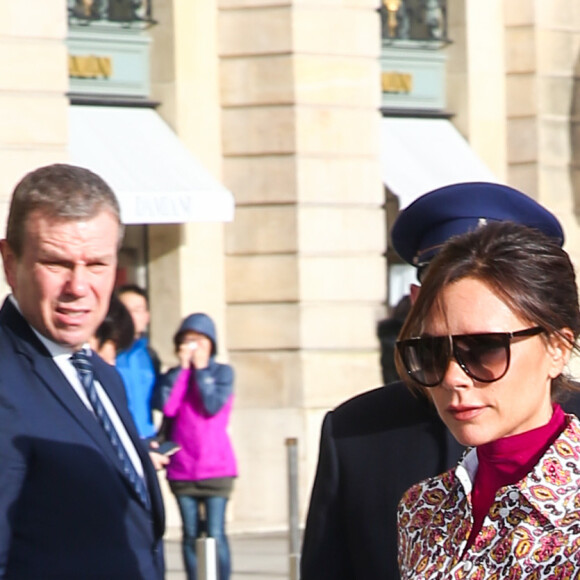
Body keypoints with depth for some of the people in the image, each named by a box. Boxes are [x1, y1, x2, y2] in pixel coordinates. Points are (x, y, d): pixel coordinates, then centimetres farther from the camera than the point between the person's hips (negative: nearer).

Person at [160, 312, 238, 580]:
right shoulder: (174, 376, 9)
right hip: (181, 470, 3)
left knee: (215, 534, -8)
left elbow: (213, 405, -12)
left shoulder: (222, 372, 3)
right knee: (190, 535, 4)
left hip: (217, 467, -2)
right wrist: (182, 369, -6)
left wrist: (201, 370, -5)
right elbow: (167, 407, -9)